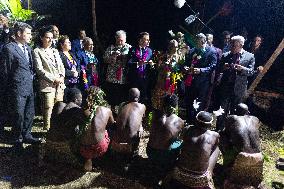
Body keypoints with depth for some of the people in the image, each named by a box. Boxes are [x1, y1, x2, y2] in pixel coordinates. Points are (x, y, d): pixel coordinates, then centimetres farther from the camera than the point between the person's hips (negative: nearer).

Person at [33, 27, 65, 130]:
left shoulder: (55, 51, 19)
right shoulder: (37, 51, 0)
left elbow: (61, 66, 18)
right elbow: (39, 69, -8)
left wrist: (62, 76, -1)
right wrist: (53, 79, -12)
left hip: (60, 84, 6)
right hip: (47, 85, -5)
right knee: (48, 109, -6)